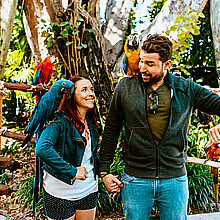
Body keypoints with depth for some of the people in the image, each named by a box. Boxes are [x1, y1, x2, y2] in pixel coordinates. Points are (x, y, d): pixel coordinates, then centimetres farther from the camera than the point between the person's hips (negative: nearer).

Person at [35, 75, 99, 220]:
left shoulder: (91, 123, 5)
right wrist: (72, 171, -29)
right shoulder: (60, 121, -18)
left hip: (89, 191, 7)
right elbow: (42, 149, -34)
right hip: (61, 194, -6)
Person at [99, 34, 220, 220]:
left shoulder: (186, 89, 0)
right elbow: (111, 130, 6)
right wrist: (104, 171, 4)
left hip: (175, 180, 1)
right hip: (135, 180, 0)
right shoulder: (125, 87, 1)